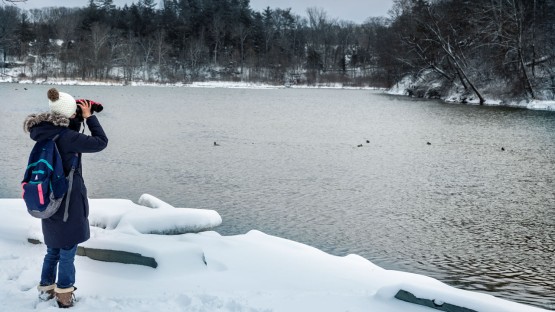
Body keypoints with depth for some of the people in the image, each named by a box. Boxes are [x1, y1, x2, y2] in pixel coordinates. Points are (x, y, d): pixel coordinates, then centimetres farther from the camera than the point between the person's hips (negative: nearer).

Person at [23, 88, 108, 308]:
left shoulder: (45, 133, 0)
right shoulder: (66, 137, -22)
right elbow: (101, 142, -15)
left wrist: (79, 119, 5)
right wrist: (89, 117, -6)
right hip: (69, 201, -8)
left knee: (53, 250, 23)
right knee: (67, 253, 6)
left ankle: (46, 289, 35)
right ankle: (64, 297, 17)